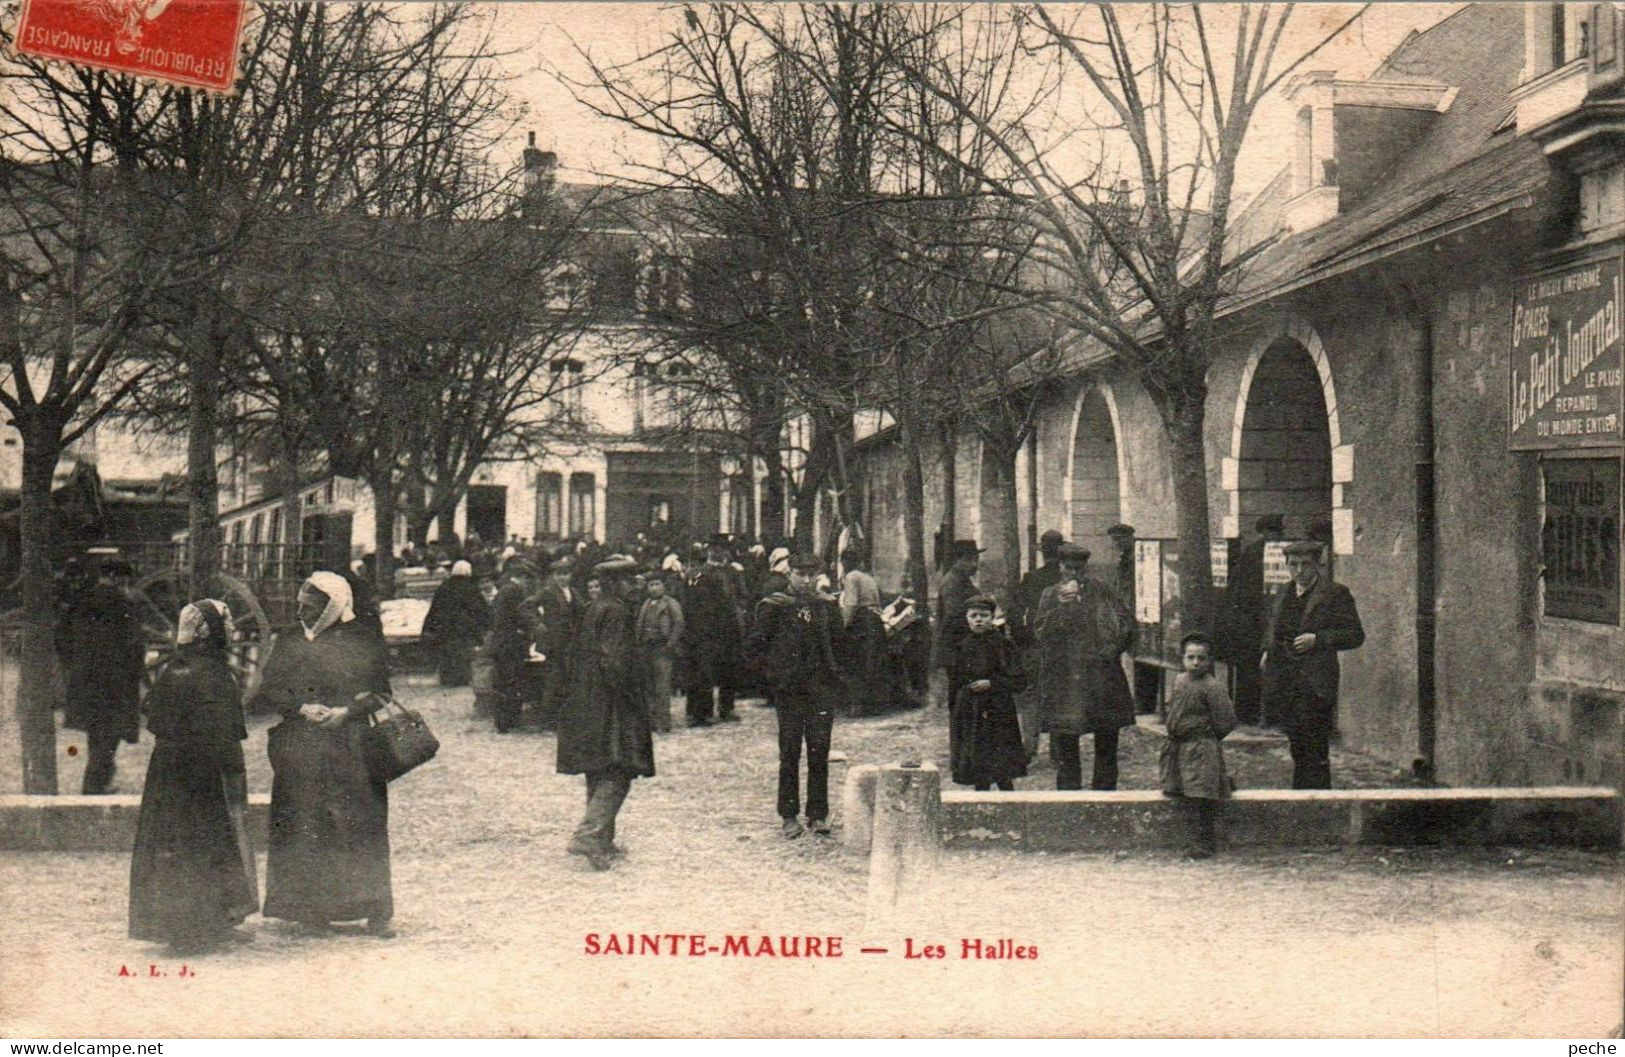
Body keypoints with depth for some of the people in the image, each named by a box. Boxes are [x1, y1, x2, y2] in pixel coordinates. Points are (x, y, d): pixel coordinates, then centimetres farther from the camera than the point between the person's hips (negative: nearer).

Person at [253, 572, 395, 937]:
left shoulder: (362, 645, 4)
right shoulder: (289, 646, 12)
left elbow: (380, 692, 2)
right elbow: (268, 688, 6)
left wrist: (346, 711, -15)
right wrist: (302, 708, -10)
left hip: (352, 749, -3)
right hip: (300, 752, 3)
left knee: (361, 825, -4)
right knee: (304, 826, -1)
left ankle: (376, 910, 0)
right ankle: (311, 907, 7)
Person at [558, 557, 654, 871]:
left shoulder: (591, 609, 13)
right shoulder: (616, 612, -14)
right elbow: (614, 661, -21)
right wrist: (632, 697, -13)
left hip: (585, 704, 10)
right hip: (610, 706, -10)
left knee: (599, 774, 14)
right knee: (617, 773, -9)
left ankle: (601, 840, 20)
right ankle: (588, 835, -20)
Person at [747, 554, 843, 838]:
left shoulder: (827, 606, 10)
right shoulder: (772, 606, -1)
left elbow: (839, 642, 22)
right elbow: (755, 646, 1)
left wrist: (834, 673, 11)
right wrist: (774, 673, -5)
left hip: (822, 689, 3)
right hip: (788, 689, -2)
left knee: (819, 751, 2)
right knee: (790, 753, 0)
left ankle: (818, 815, 9)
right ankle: (789, 817, 8)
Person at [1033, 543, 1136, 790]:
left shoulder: (1101, 592, 9)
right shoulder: (1050, 596, 8)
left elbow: (1125, 628, 9)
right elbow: (1039, 630, -7)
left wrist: (1111, 650, -4)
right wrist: (1061, 606, -18)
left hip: (1101, 677, 1)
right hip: (1064, 679, -1)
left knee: (1107, 742, 5)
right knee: (1064, 743, 0)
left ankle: (1104, 791, 15)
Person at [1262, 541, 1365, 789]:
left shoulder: (1335, 593, -4)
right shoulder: (1283, 593, 16)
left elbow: (1355, 635, -6)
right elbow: (1272, 627, 31)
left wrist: (1317, 639, -16)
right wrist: (1268, 650, 12)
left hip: (1315, 685, -6)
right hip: (1286, 684, 6)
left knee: (1315, 751, -7)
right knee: (1298, 749, 14)